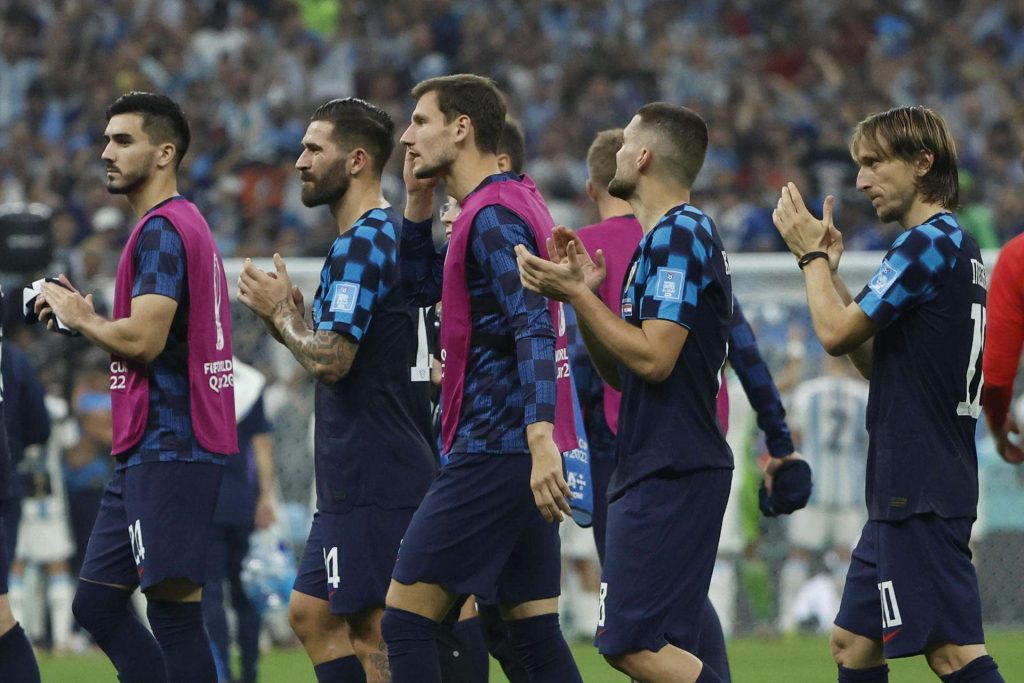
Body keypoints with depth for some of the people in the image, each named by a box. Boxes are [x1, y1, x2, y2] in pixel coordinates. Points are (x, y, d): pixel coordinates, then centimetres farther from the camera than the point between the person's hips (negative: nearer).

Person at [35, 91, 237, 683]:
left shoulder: (162, 229, -12)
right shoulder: (186, 225, 20)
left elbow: (144, 339, -21)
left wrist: (79, 318, -4)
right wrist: (90, 318, 14)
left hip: (169, 450, -11)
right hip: (150, 451, 11)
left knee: (174, 611, -11)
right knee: (97, 604, 11)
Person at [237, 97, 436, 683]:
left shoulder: (361, 244, -14)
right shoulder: (398, 236, 18)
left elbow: (331, 361, -22)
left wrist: (281, 310, -6)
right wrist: (294, 324, 14)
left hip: (371, 478, -10)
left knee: (375, 631, -7)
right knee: (312, 614, 13)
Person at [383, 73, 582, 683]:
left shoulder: (493, 216, -13)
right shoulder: (518, 200, 17)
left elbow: (534, 328, -24)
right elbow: (425, 287, 30)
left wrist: (541, 436, -34)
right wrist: (418, 202, 17)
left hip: (492, 450, -10)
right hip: (526, 453, 10)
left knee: (407, 617, -7)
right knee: (534, 630, 8)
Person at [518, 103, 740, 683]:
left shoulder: (677, 235, -13)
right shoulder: (672, 236, 20)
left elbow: (653, 358, -21)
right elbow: (622, 372, 21)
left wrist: (576, 293, -15)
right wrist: (583, 293, 8)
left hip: (669, 476, -11)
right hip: (659, 470, 11)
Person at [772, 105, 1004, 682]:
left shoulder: (929, 243, -13)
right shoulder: (957, 245, 18)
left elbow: (837, 333, -13)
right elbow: (874, 358, 22)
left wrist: (812, 255, 3)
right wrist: (830, 267, 16)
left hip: (922, 493, -10)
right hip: (907, 489, 10)